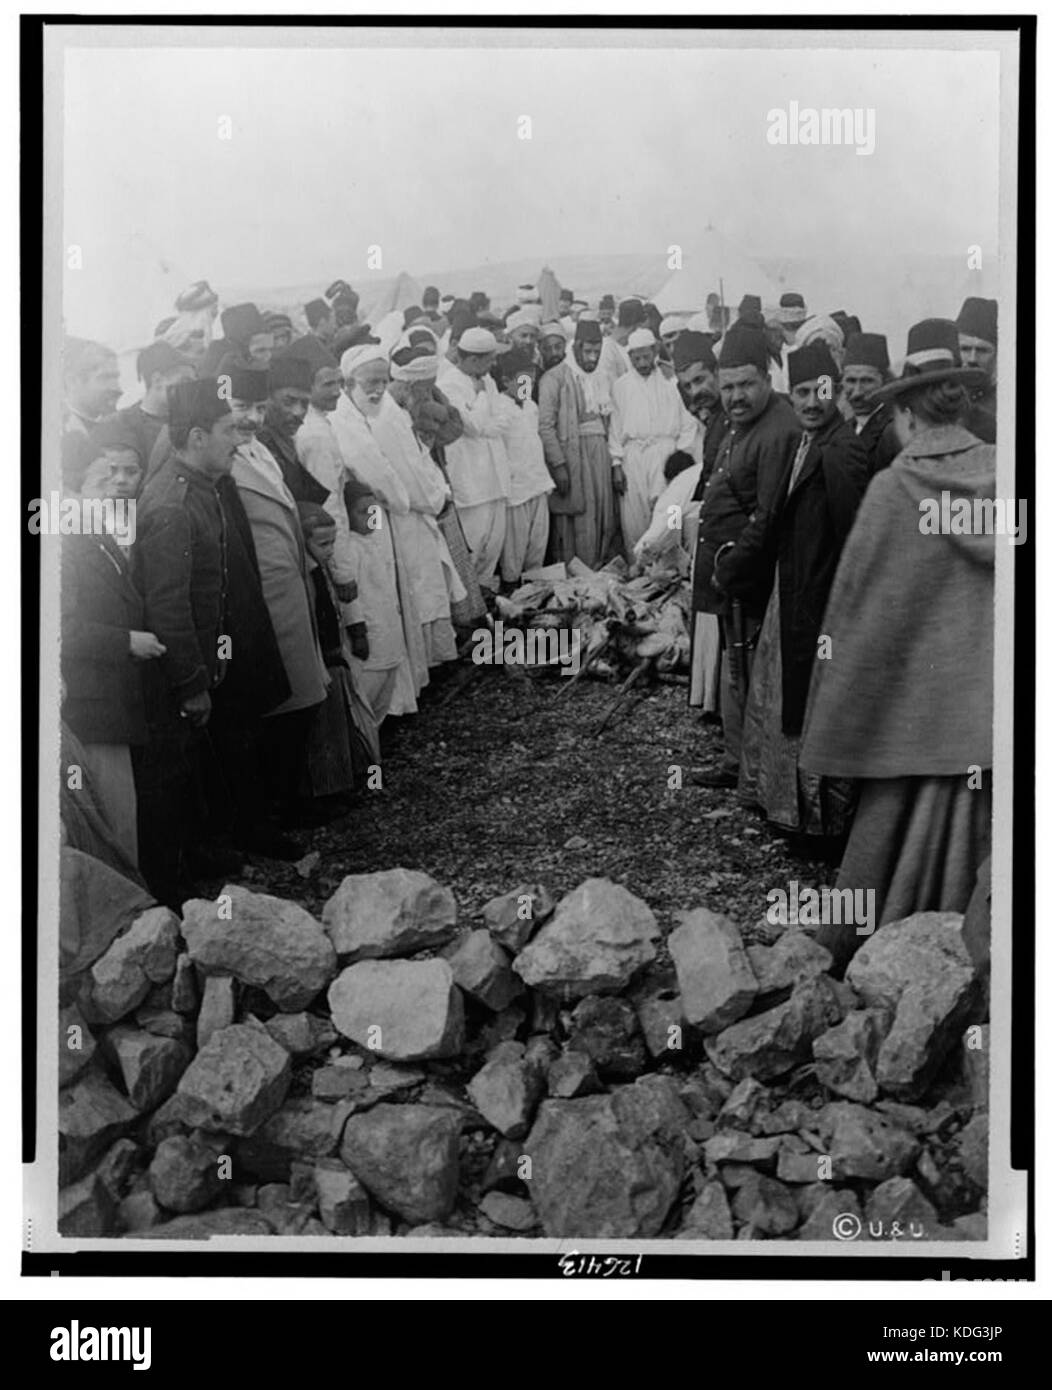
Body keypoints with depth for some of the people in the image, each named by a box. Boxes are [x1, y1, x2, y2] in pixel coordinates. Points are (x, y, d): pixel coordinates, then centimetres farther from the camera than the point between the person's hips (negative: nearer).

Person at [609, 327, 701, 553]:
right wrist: (616, 465, 2)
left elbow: (688, 424, 10)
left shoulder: (670, 383, 11)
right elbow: (615, 427, 10)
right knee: (633, 516, -4)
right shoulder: (621, 386, 13)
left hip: (665, 451, -1)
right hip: (633, 455, 1)